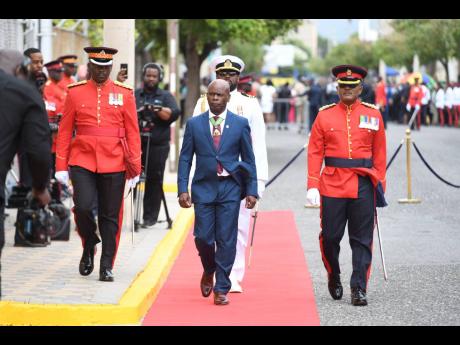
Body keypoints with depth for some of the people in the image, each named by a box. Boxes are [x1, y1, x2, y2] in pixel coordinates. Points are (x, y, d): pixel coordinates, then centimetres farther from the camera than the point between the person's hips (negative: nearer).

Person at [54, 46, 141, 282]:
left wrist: (134, 168, 0)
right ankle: (89, 247, 13)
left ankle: (107, 267, 13)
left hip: (113, 164, 0)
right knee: (83, 207, -15)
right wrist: (61, 166, 1)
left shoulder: (124, 93, 4)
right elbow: (64, 131, 6)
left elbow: (132, 132, 4)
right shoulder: (75, 92, 4)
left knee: (110, 216, 3)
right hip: (82, 161, 0)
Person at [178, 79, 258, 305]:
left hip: (230, 188, -1)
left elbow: (248, 159, 5)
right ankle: (209, 271, 28)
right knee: (203, 237, -3)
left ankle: (221, 289, 5)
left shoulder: (240, 123, 3)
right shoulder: (194, 124, 5)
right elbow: (185, 158, 5)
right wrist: (183, 189, -3)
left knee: (226, 240, -2)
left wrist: (252, 191, 0)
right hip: (204, 187, 1)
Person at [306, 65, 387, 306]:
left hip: (363, 185, 0)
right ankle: (333, 277, 27)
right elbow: (315, 153, 3)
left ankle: (359, 289, 2)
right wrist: (312, 185, -6)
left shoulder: (373, 115, 6)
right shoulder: (325, 115, 4)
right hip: (332, 185, 0)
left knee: (362, 239, -1)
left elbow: (379, 154, 8)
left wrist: (380, 187, 5)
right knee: (330, 236, 3)